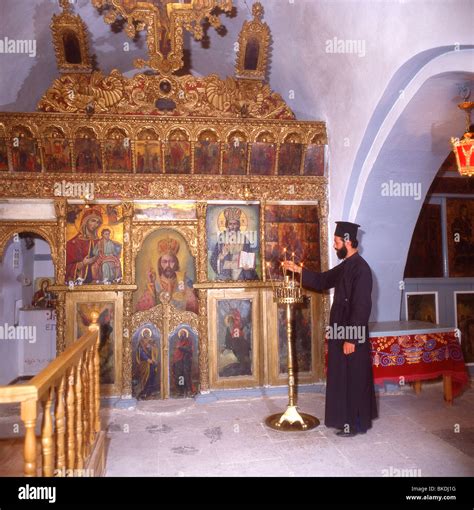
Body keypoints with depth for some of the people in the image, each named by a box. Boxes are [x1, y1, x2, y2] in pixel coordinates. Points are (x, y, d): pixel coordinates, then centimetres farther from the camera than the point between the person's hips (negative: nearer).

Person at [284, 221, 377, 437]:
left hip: (353, 334, -9)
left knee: (353, 378, 4)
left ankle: (356, 423, 20)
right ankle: (348, 419, 32)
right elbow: (323, 280, 21)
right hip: (342, 331, 9)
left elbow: (361, 306, -22)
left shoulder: (360, 268, -19)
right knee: (343, 377, 18)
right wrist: (298, 270, 11)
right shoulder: (345, 266, 9)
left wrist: (351, 338, -21)